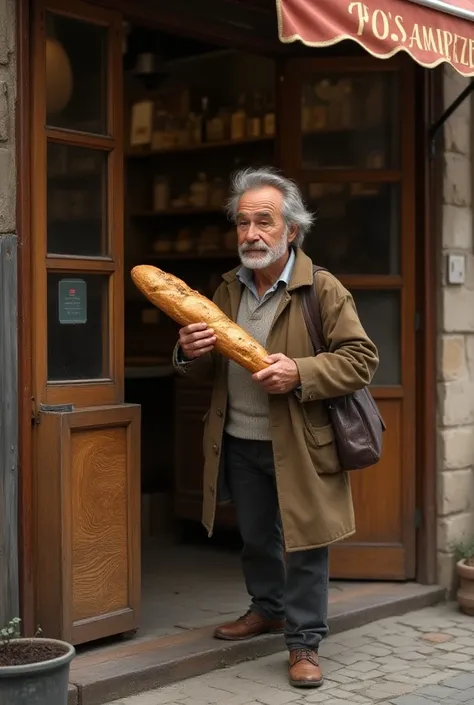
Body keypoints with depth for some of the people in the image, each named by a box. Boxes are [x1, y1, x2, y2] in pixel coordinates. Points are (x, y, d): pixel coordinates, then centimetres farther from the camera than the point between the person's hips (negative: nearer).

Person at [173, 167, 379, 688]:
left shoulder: (323, 290, -10)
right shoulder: (228, 289, 8)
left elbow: (361, 358, -13)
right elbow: (207, 370, 14)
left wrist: (299, 373, -27)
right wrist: (189, 354, -11)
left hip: (298, 445, -5)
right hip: (240, 443, 6)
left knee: (303, 542, 2)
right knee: (255, 538, 20)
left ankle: (303, 641, 15)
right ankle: (267, 608, 42)